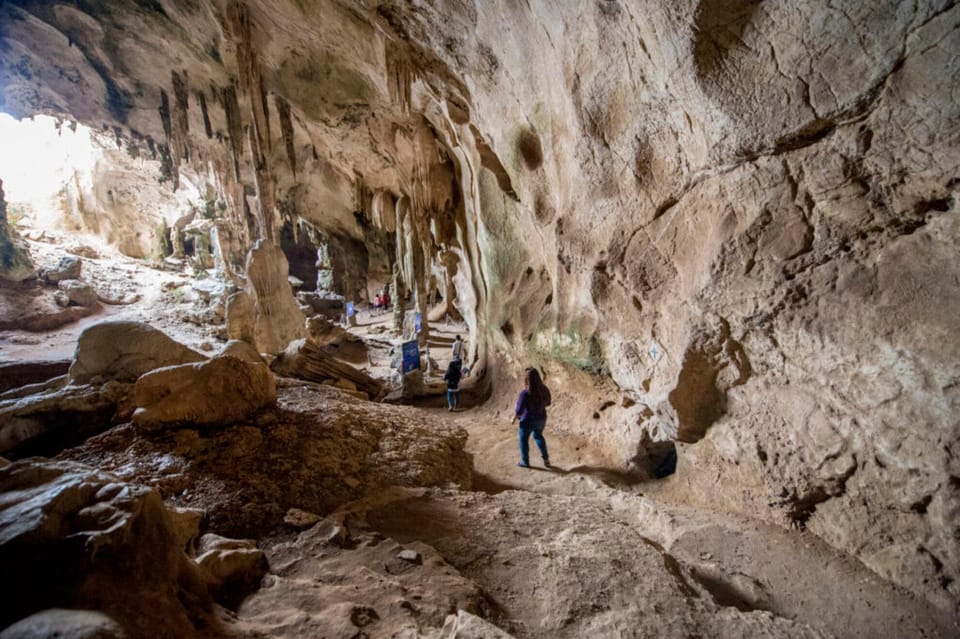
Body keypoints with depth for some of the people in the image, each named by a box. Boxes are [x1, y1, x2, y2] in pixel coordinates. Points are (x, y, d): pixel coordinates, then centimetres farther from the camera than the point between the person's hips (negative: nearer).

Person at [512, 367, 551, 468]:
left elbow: (519, 411, -24)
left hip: (528, 421, -5)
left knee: (523, 439, 21)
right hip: (541, 419, 5)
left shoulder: (525, 393, -31)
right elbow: (547, 403, 4)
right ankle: (546, 458, 34)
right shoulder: (544, 390, -13)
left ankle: (525, 462, 36)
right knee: (538, 436, 31)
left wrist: (513, 418, -5)